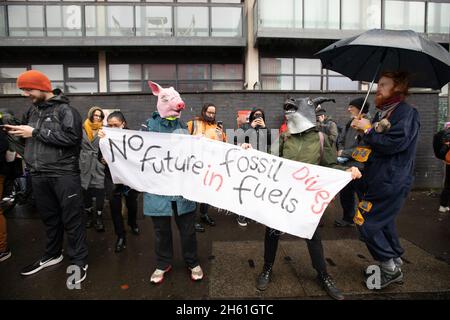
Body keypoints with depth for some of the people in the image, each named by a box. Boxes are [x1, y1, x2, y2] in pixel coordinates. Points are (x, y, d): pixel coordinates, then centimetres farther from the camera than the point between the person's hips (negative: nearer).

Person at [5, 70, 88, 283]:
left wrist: (35, 132, -15)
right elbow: (29, 138, 28)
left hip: (64, 174, -7)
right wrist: (16, 130, 7)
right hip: (38, 175, 7)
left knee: (71, 218, 1)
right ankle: (52, 254, 36)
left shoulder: (65, 110, -6)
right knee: (49, 217, 18)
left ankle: (79, 261, 13)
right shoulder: (32, 111, 16)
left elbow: (71, 137, -20)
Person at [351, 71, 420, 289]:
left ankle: (390, 268, 10)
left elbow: (394, 143, -23)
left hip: (390, 182, -9)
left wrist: (368, 129, -14)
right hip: (378, 179, 9)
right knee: (384, 222, 17)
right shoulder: (382, 113, 16)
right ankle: (395, 263, 33)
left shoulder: (406, 113, -10)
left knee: (366, 222, -6)